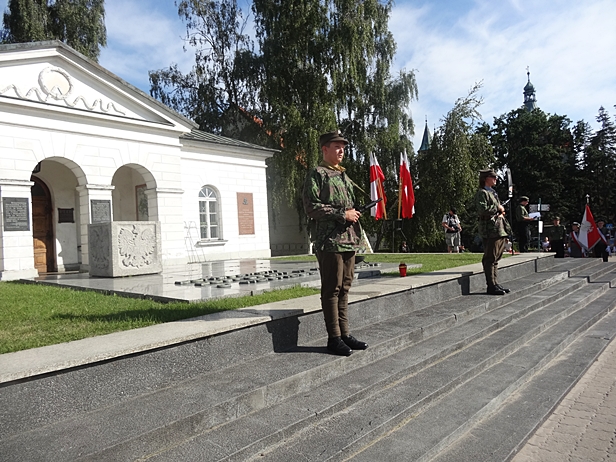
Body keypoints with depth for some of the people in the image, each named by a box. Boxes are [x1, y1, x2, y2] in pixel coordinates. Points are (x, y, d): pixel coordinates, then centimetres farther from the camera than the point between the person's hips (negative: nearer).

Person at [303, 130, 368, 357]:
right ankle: (334, 338, 6)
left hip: (349, 240, 8)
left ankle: (344, 333, 20)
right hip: (329, 241, -8)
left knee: (344, 288, 11)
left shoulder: (344, 176, 21)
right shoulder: (317, 174, -5)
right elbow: (311, 207, -15)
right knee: (332, 289, -3)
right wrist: (343, 214, -14)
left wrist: (354, 215, 12)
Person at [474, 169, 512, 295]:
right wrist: (497, 208, -9)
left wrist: (501, 213, 8)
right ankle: (491, 286, -2)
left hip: (499, 228, 10)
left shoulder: (492, 192, 22)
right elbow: (483, 210, -22)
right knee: (490, 259, -6)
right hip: (490, 229, -10)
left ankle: (495, 284, 20)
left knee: (495, 258, 13)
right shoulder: (481, 193, -8)